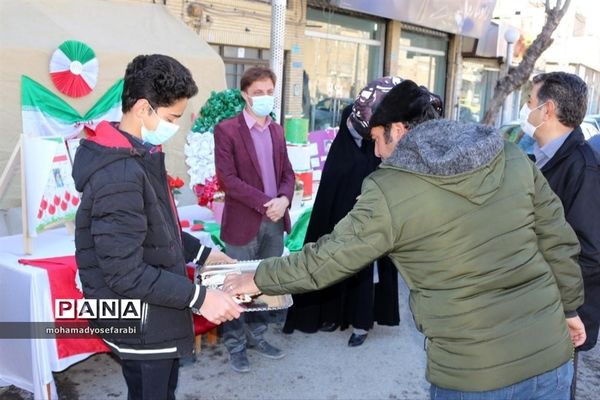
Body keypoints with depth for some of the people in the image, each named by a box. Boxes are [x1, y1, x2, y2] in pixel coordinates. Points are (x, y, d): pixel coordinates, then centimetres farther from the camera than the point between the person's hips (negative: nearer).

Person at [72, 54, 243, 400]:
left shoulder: (141, 156, 5)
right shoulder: (120, 175, -27)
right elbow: (126, 273, -28)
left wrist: (202, 253, 8)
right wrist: (198, 296, -25)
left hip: (153, 317, 10)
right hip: (139, 325, -9)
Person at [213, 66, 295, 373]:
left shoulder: (277, 130, 11)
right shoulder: (226, 129, -7)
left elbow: (287, 173, 11)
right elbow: (227, 178, -15)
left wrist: (283, 199, -10)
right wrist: (264, 203, -19)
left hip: (275, 221, 6)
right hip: (243, 222, -5)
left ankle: (256, 336, 33)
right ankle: (235, 345, 24)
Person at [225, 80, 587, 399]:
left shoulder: (389, 192, -15)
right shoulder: (511, 157, -2)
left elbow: (326, 259, -7)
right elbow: (559, 242, 4)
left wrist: (258, 279, 9)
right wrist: (569, 307, 20)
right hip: (551, 355, 5)